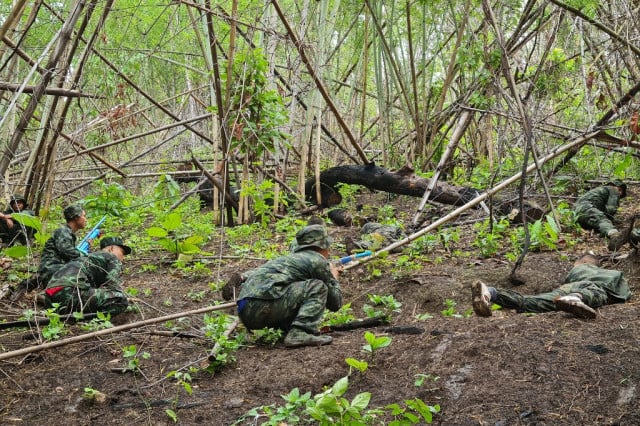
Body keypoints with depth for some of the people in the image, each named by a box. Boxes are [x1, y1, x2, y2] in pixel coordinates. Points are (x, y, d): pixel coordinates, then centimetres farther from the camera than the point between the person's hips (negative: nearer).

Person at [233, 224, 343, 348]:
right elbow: (335, 303, 10)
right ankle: (299, 333, -16)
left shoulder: (292, 258, 28)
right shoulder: (318, 261, 3)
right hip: (263, 304, -9)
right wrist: (333, 278, 29)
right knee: (318, 287, -3)